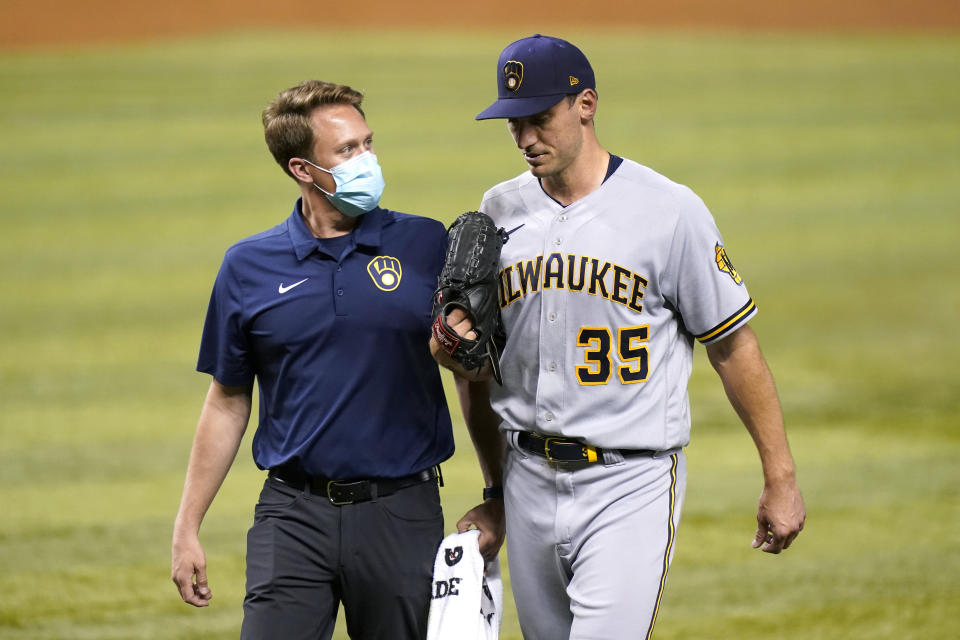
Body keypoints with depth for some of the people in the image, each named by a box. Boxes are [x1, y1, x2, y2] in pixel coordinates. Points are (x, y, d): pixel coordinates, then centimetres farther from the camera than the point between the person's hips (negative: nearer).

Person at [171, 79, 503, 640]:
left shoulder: (428, 246, 2)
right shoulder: (249, 267, 5)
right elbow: (228, 402, 12)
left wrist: (496, 502, 1)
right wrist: (188, 528, 8)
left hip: (402, 514, 0)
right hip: (294, 515, 0)